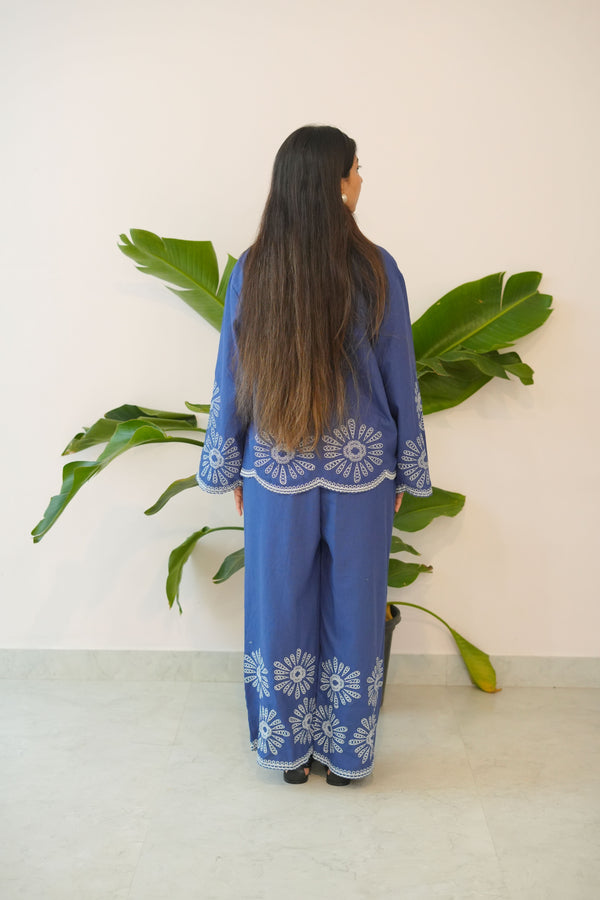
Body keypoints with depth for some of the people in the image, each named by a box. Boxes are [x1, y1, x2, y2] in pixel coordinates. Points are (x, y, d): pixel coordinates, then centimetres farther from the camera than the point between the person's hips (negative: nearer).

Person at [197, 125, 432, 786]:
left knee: (280, 610, 14)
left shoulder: (251, 270, -6)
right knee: (352, 610, 13)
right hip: (361, 472, 0)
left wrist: (230, 472, 10)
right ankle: (345, 754, 28)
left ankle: (289, 751, 30)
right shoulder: (375, 270, -9)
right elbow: (400, 379, -3)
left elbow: (231, 380, -1)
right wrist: (403, 472, 9)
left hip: (275, 473, 1)